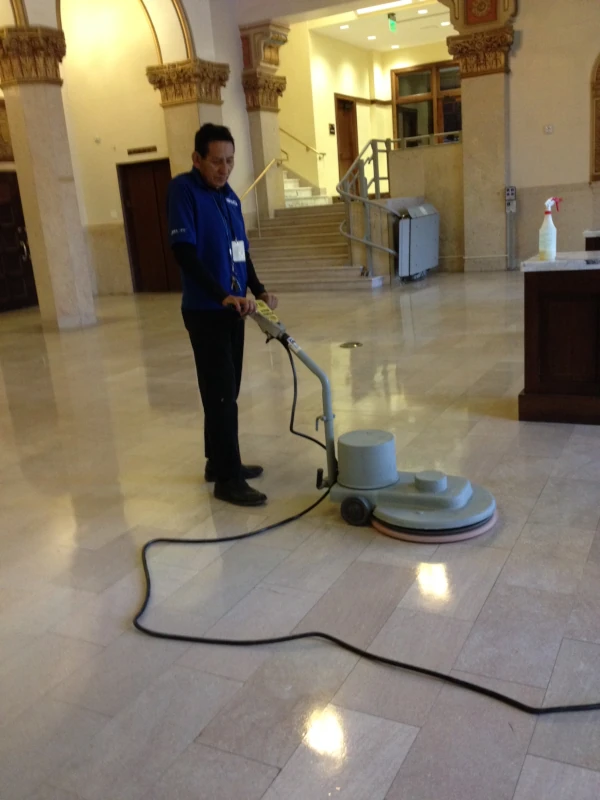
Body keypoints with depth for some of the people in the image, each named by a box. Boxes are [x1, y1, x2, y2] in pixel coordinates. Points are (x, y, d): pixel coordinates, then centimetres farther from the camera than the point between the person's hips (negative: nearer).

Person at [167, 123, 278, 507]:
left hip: (233, 309, 8)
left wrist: (259, 290, 2)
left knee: (227, 391, 13)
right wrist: (223, 295, -26)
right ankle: (228, 478, 2)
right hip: (205, 311, -8)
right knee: (221, 394, -6)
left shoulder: (230, 195, 12)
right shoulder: (184, 189, -10)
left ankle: (218, 461, 27)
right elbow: (184, 251, -19)